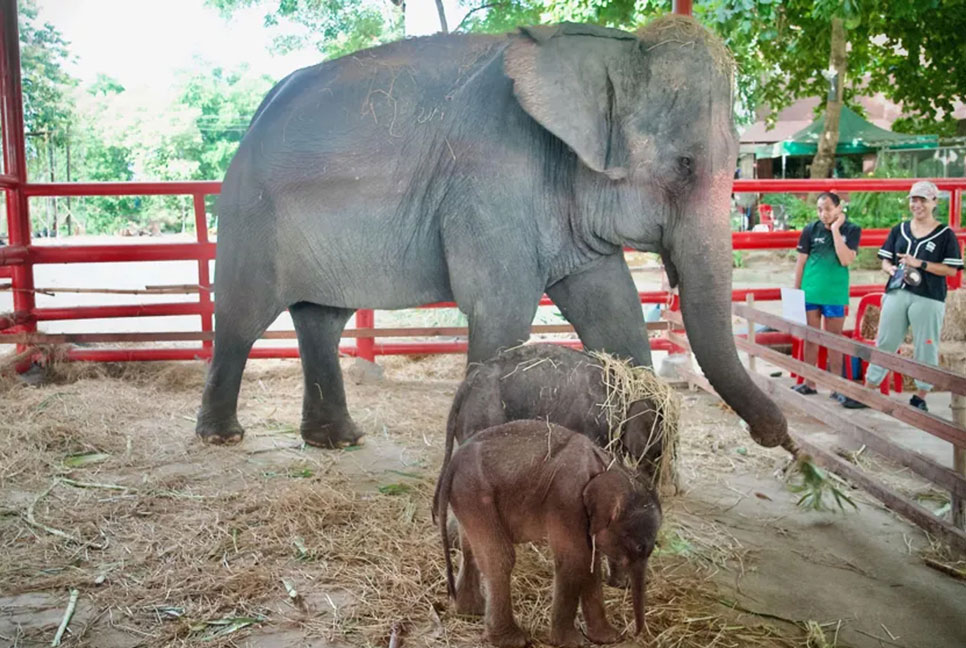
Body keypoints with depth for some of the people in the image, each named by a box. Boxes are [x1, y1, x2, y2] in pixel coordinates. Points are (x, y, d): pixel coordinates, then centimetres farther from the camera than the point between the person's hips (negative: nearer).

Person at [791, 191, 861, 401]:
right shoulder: (811, 229, 0)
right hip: (809, 294, 1)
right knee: (810, 339, 9)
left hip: (835, 295, -1)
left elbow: (846, 260, -15)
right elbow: (801, 262, 4)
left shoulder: (852, 230, -2)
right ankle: (809, 384, 20)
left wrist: (835, 229, -15)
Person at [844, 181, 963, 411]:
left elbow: (952, 269, -5)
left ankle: (920, 397, 16)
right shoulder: (899, 230, 11)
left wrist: (920, 264, -15)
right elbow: (885, 260, 14)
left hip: (928, 299, -3)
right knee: (884, 343, 5)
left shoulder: (945, 235, 0)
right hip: (896, 294, 3)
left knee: (926, 349, 3)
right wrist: (891, 269, -9)